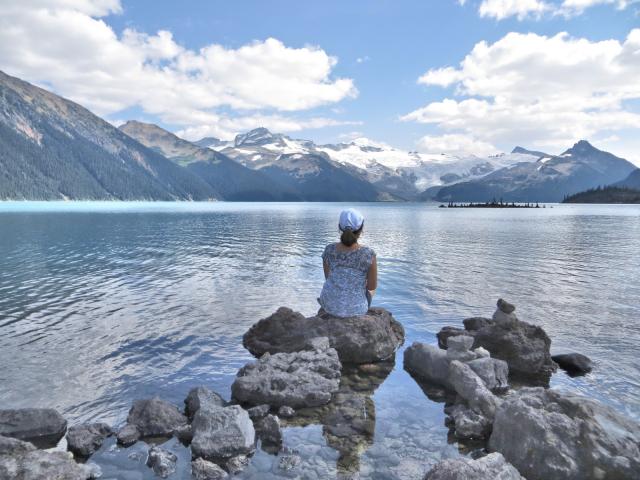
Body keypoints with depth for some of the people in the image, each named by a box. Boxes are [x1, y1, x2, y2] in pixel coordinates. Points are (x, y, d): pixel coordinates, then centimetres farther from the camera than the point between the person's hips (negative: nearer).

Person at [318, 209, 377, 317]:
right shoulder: (368, 254, -21)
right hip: (355, 308, -1)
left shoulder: (329, 250, -14)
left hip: (329, 304, 2)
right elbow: (373, 286, -9)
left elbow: (328, 277, 3)